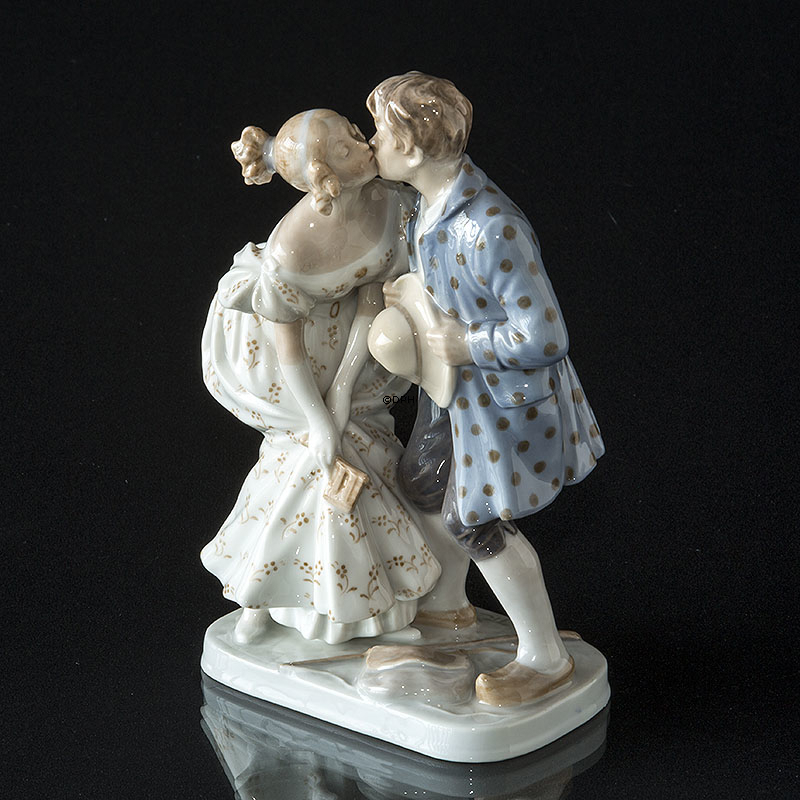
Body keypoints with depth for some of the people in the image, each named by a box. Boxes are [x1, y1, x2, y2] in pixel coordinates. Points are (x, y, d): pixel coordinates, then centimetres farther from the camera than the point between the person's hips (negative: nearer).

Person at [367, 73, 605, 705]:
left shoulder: (492, 230, -34)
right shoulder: (430, 202, -6)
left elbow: (543, 339, -31)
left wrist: (467, 345, -21)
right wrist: (410, 297, 3)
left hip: (508, 394, -9)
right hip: (462, 386, 9)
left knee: (478, 521, 2)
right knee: (426, 485, 21)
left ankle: (545, 658, 21)